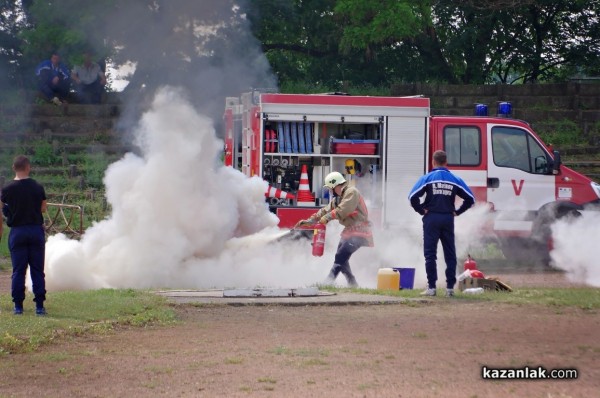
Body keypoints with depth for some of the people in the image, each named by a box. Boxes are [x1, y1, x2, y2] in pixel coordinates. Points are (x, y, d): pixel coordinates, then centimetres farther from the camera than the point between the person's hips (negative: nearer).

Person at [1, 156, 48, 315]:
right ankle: (39, 306, 5)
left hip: (17, 232, -1)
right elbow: (43, 208, 4)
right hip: (36, 230, 1)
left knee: (18, 270, 5)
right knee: (37, 270, 6)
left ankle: (18, 306, 4)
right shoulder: (38, 187, -3)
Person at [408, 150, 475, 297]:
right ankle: (450, 287, 6)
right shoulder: (455, 179, 4)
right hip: (448, 219, 2)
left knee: (430, 254, 0)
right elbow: (470, 198, 3)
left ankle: (431, 287, -4)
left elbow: (413, 196, -13)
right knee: (450, 254, 8)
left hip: (431, 219, -2)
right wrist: (457, 212, 9)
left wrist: (421, 210, -1)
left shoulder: (427, 178, -3)